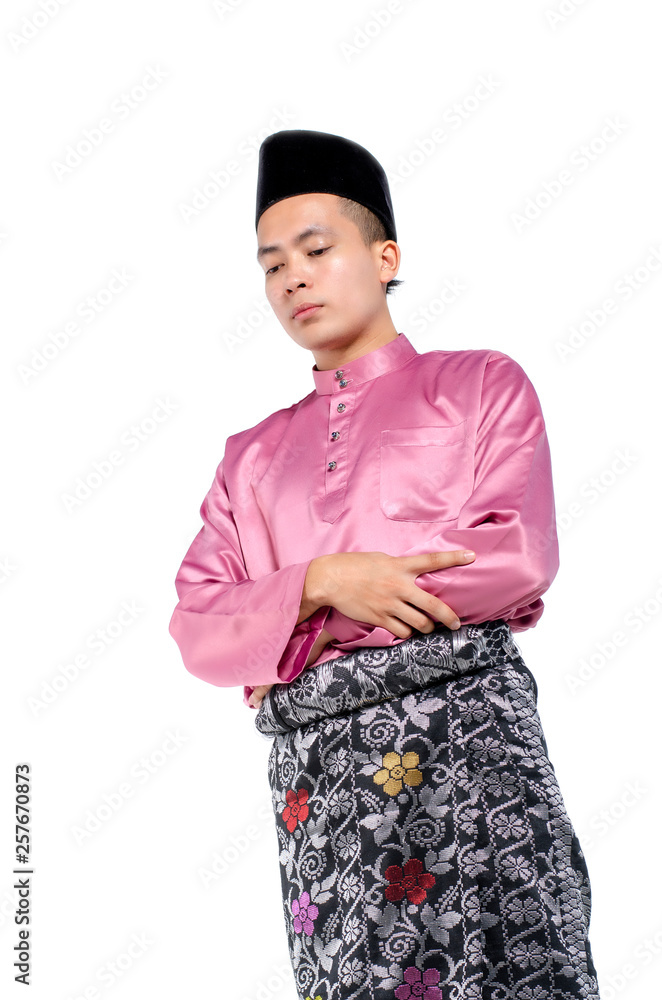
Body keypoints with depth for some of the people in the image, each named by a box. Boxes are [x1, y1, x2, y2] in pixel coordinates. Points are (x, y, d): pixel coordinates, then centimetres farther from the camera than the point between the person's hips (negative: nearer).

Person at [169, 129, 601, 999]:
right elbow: (197, 631, 10)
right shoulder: (251, 455, 20)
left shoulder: (481, 384, 10)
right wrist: (323, 582, -11)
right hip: (312, 757, 3)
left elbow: (520, 558, -6)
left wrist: (303, 627, -5)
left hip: (463, 718, -3)